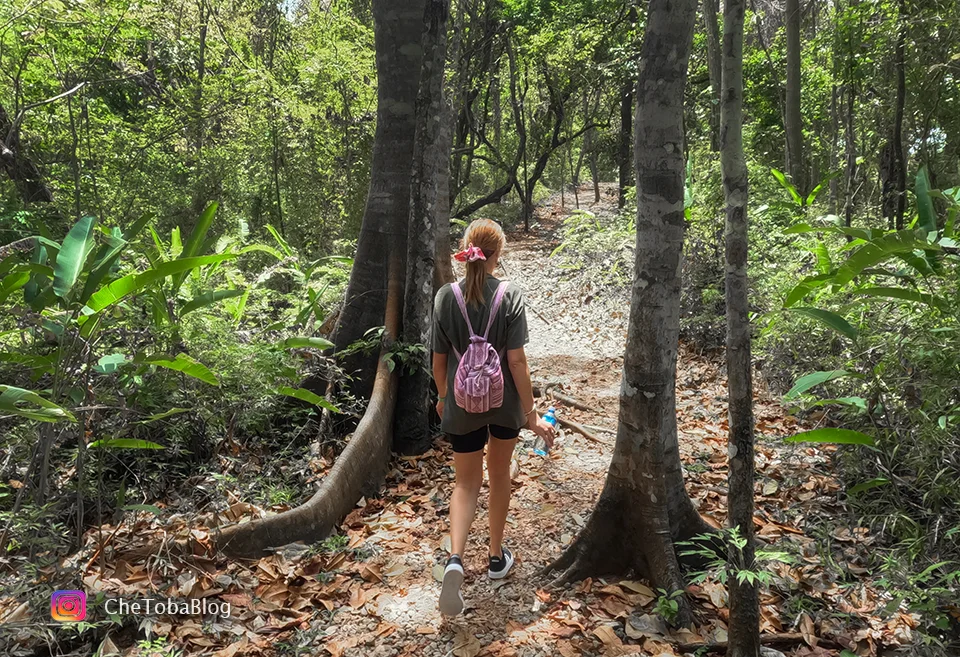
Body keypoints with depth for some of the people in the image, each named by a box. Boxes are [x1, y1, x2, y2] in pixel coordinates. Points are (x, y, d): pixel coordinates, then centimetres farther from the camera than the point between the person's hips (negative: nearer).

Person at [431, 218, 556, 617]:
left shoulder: (446, 296, -9)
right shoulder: (510, 296, -13)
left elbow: (439, 360, -3)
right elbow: (517, 361, -15)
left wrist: (442, 397, 15)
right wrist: (531, 413, -9)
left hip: (461, 404, 1)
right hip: (504, 402, 0)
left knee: (466, 483, 13)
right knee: (499, 473, 22)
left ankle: (455, 559, -10)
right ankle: (497, 557, 35)